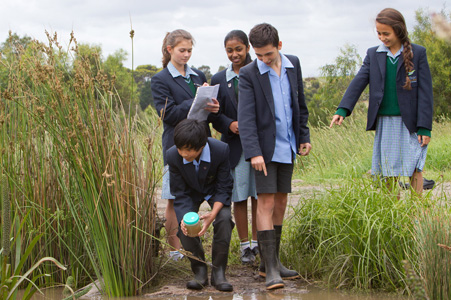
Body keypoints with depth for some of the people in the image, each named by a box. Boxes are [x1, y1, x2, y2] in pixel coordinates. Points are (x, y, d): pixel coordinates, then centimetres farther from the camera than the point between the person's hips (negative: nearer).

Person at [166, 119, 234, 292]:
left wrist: (213, 214, -41)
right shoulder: (173, 156, -29)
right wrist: (184, 217, -41)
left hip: (215, 191, -1)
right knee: (184, 226, -23)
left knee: (224, 219, -28)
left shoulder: (221, 150, -34)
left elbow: (224, 188, -23)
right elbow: (180, 194, -20)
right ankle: (200, 271, -3)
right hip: (190, 193, 1)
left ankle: (218, 272, -16)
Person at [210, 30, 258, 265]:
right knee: (239, 197, 3)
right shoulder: (219, 79, 8)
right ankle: (244, 245, 12)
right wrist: (230, 124, -14)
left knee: (259, 195, 3)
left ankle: (256, 242, 15)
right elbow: (215, 115, 5)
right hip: (235, 145, 1)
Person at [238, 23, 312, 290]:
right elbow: (246, 117, -16)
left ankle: (271, 262, 19)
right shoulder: (249, 74, -10)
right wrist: (253, 152, -25)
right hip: (265, 147, -5)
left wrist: (304, 136, 14)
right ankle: (271, 269, -10)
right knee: (266, 202, -10)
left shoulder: (293, 64, 4)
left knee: (281, 202, 9)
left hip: (287, 146, 5)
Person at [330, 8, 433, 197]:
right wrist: (342, 110, -17)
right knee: (388, 174, 5)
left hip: (409, 125, -3)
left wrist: (424, 127, -8)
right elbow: (359, 82, -1)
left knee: (413, 171, -6)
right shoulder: (373, 54, 9)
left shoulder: (418, 53, 1)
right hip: (384, 123, 3)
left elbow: (425, 92, -2)